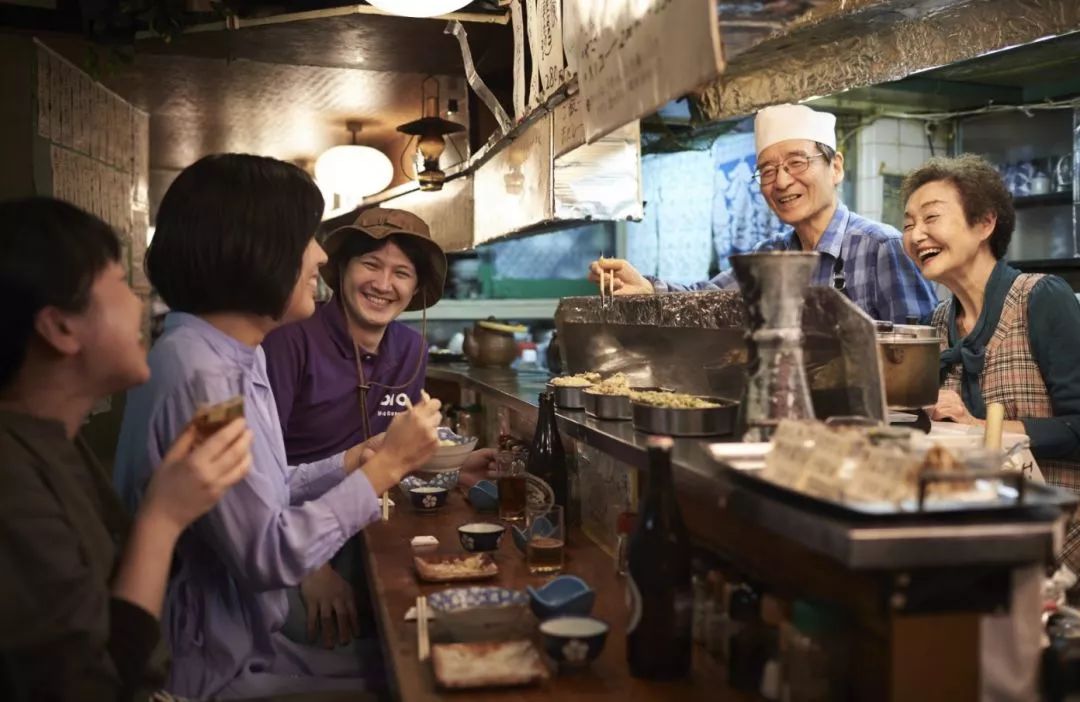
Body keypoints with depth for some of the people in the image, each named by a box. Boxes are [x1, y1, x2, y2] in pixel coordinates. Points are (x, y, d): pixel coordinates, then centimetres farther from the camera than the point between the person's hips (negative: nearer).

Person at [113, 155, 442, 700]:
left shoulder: (236, 357, 5)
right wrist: (385, 467, -18)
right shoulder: (199, 375, -27)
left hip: (242, 643, 9)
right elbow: (270, 556, -26)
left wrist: (356, 460, -1)